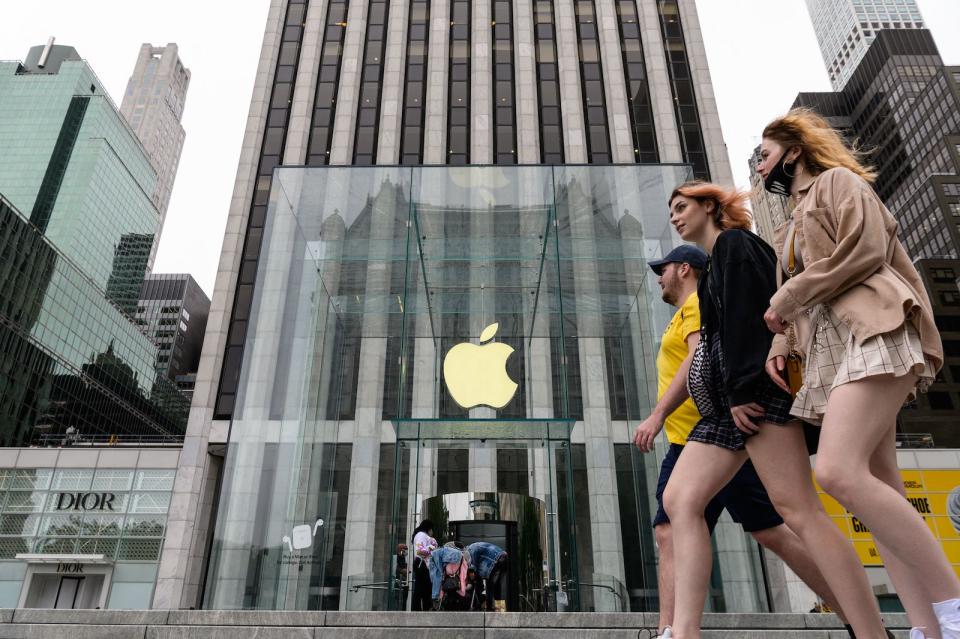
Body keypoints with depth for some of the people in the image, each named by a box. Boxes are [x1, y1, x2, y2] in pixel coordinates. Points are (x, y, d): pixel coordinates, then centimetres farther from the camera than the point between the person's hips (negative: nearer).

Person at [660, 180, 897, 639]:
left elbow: (744, 314, -12)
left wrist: (742, 388, -20)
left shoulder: (733, 243, 3)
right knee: (679, 501, -3)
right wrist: (731, 394, 20)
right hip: (729, 398, 9)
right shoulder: (717, 265, 31)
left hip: (755, 386, -9)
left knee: (796, 508, -15)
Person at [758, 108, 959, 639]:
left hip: (870, 332, -9)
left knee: (838, 471, -26)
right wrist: (780, 343, 6)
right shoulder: (792, 227, 31)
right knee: (874, 487, -3)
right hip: (829, 349, 9)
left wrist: (785, 299, -5)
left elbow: (864, 251, -9)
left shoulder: (837, 182, 8)